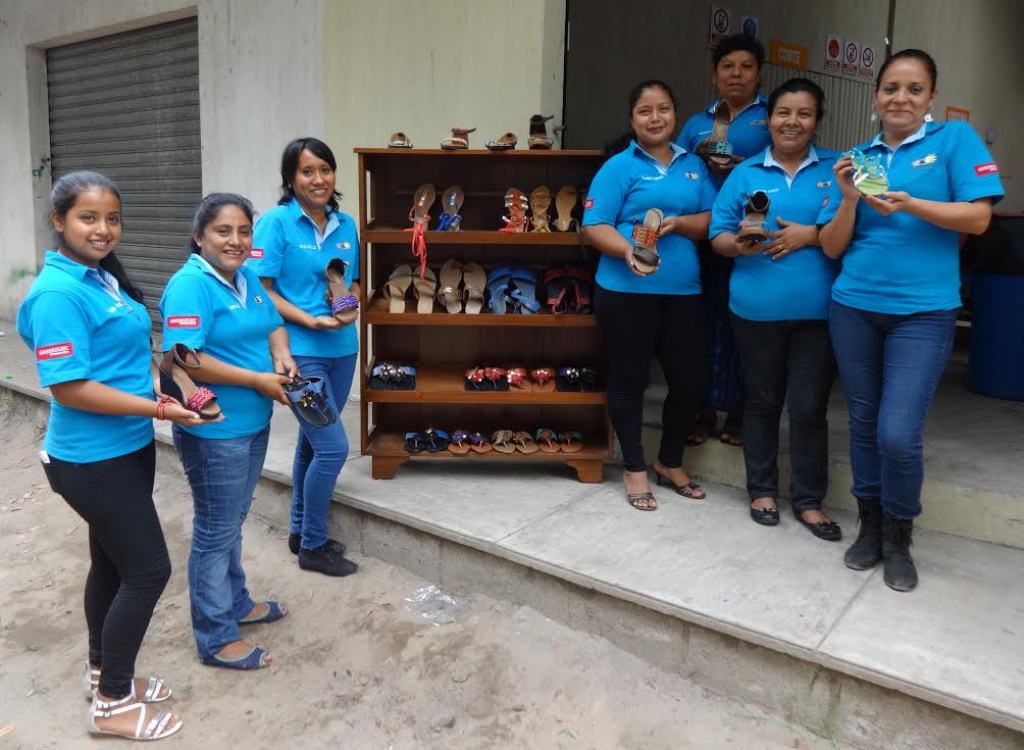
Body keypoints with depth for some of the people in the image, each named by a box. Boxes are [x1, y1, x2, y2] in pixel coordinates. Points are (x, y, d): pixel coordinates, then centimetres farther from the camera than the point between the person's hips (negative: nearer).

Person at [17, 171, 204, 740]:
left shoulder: (105, 277, 6)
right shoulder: (57, 293, -21)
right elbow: (69, 388, -25)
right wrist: (161, 410, -22)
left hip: (128, 447, 9)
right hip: (92, 459, -9)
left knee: (113, 561, 21)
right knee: (149, 569, -1)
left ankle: (103, 669, 41)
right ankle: (111, 703, 18)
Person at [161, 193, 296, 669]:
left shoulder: (247, 278, 7)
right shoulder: (191, 285, -19)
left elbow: (273, 326, 18)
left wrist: (281, 357, -5)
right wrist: (258, 380, -22)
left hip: (252, 424, 8)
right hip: (213, 432, -8)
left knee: (233, 522, 23)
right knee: (215, 532, 4)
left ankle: (236, 602, 41)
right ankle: (215, 638, 20)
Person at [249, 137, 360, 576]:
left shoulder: (346, 226, 8)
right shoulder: (276, 223, -9)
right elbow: (259, 290, -12)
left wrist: (350, 302, -4)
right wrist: (309, 320, -21)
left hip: (341, 349, 6)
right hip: (299, 351, -6)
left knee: (312, 443, 17)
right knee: (333, 447, -8)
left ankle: (301, 532, 33)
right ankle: (313, 547, 11)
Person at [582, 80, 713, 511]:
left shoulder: (693, 165, 14)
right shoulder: (619, 167, -1)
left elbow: (711, 221, 10)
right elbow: (594, 227, -9)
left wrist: (679, 223, -9)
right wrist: (628, 251, -26)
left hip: (683, 290, 5)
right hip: (627, 290, -4)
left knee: (690, 379, 8)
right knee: (629, 379, 5)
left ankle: (670, 462, 30)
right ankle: (635, 468, 22)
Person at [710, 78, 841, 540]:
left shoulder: (837, 169, 6)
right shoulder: (745, 173, 9)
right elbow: (717, 234, 4)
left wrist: (811, 235, -14)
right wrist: (738, 244, -17)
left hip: (817, 309, -1)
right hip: (756, 307, 1)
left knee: (809, 407, 1)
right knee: (761, 401, 12)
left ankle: (809, 500, 17)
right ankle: (762, 489, 27)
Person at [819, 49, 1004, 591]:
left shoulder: (955, 139, 2)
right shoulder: (856, 159, 9)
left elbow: (978, 218, -7)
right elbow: (832, 247, 5)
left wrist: (908, 204, -19)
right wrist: (850, 200, -11)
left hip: (923, 312, -3)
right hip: (854, 308, 3)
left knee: (898, 435, -10)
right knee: (864, 424, 10)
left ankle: (898, 538, 13)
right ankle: (870, 525, 27)